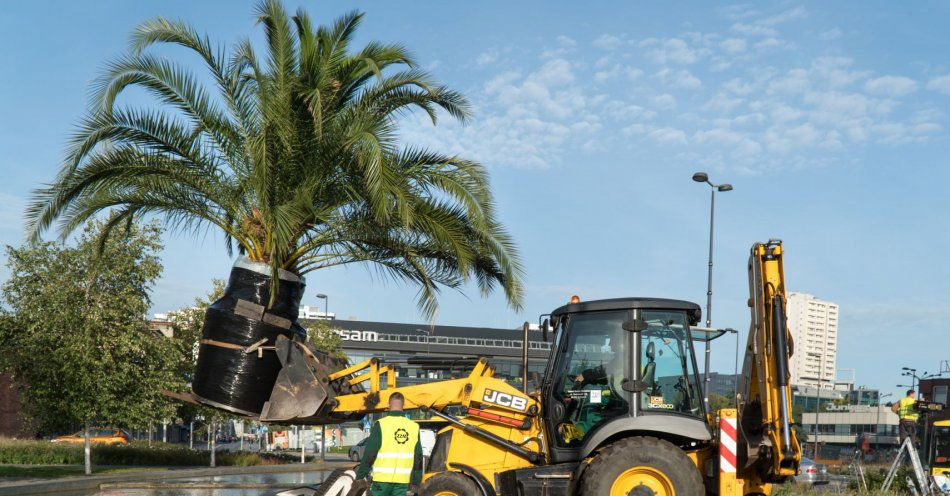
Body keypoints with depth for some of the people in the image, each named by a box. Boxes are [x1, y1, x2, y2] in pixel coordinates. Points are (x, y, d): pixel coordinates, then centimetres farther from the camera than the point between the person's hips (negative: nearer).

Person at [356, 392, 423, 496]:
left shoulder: (381, 425, -7)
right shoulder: (414, 427, 4)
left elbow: (369, 454, -8)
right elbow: (418, 458, 7)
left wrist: (360, 477, 0)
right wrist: (415, 482, 14)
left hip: (382, 479, -3)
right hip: (402, 481, 3)